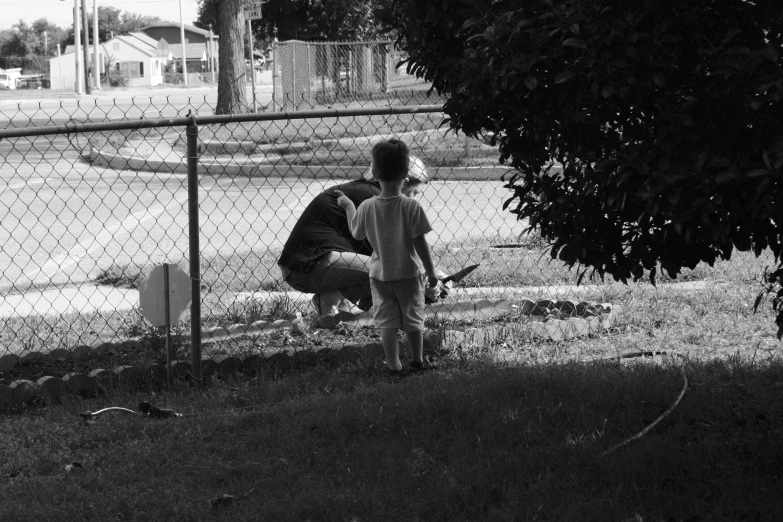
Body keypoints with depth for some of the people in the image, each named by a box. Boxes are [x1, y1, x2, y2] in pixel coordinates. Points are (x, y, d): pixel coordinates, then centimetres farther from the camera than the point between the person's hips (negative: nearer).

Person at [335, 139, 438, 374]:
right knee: (413, 319, 16)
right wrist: (430, 271, -5)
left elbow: (357, 233, 6)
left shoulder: (367, 207, -12)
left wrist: (348, 206, 20)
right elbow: (420, 242, -15)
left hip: (380, 274, 1)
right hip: (409, 273, -1)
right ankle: (417, 360, 28)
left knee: (387, 322, 8)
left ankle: (393, 365, 7)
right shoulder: (411, 206, -19)